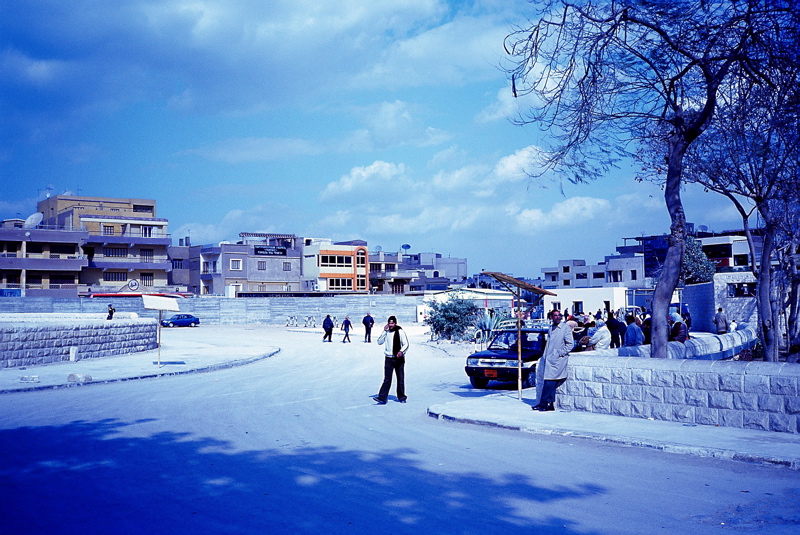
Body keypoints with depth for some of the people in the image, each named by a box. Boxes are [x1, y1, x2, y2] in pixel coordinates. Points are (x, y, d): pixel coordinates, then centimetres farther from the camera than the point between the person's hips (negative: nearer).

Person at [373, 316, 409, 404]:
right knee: (387, 379, -4)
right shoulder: (386, 332, 6)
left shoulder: (400, 331, -3)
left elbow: (406, 344, -3)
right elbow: (379, 342, -1)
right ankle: (382, 398, -7)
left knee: (401, 379, 7)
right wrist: (384, 331, -8)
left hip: (399, 358, -1)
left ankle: (401, 397, 19)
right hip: (388, 358, 1)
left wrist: (401, 351, -22)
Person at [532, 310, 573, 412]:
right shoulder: (551, 328, 17)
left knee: (550, 382, -11)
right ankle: (551, 404, 7)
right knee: (551, 383, 5)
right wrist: (545, 356, 12)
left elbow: (570, 344, -5)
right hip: (549, 359, 6)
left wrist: (560, 353, -12)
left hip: (558, 359, -6)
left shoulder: (566, 328, -3)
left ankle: (543, 403, -7)